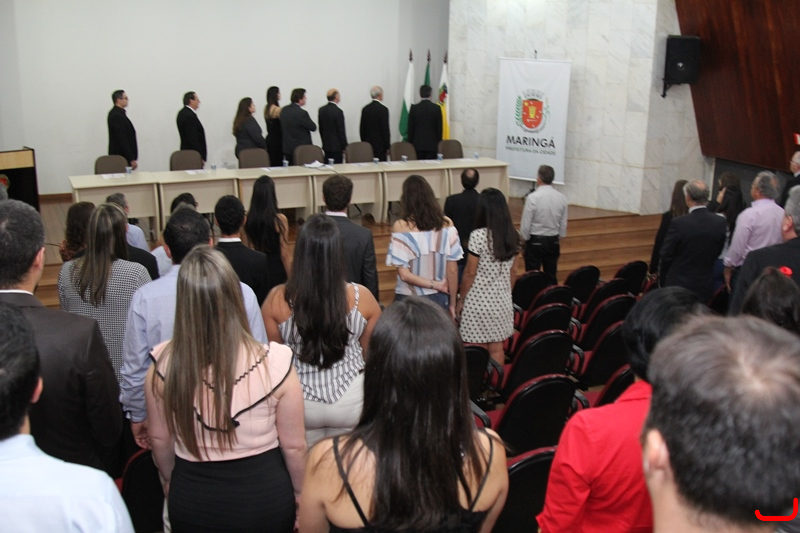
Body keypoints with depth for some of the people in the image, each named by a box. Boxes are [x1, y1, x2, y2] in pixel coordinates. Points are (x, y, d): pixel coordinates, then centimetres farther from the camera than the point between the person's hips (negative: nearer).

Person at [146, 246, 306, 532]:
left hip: (192, 500, 1)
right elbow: (293, 445, -12)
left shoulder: (163, 365, -18)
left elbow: (160, 438, -2)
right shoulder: (274, 363, -24)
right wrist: (301, 495, 7)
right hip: (265, 496, -1)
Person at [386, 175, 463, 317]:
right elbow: (453, 270, -1)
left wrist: (434, 284, -4)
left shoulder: (401, 227, -12)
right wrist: (452, 303, 9)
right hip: (438, 299, 2)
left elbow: (404, 274, -16)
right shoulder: (446, 224, -4)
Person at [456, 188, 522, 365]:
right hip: (502, 302, 6)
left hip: (478, 302, -5)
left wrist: (460, 300, -1)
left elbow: (470, 273, -12)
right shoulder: (513, 235, 1)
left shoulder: (478, 235, -16)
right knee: (497, 349, 13)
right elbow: (514, 271, 9)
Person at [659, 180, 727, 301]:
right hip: (705, 286, 4)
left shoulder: (679, 223, -19)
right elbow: (717, 252, 6)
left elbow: (666, 255, -10)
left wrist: (662, 279, 6)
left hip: (678, 285, -4)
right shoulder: (720, 222, -6)